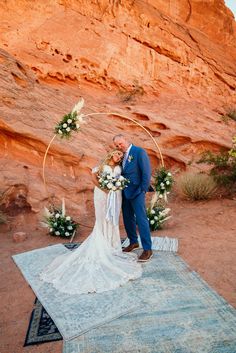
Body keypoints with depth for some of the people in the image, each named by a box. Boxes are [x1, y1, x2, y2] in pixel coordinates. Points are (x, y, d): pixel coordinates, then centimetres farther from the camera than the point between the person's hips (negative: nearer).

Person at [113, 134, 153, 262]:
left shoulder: (139, 152, -10)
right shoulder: (121, 155, 11)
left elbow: (146, 172, -13)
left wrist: (143, 190, -14)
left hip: (136, 192, -7)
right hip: (125, 193, 8)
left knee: (141, 219, -5)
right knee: (128, 219, 15)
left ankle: (147, 249, 5)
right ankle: (133, 242, 33)